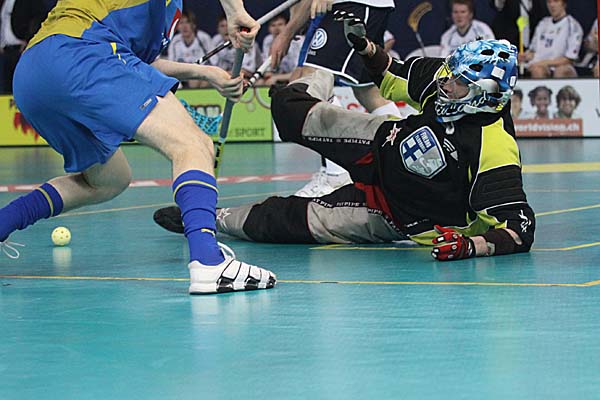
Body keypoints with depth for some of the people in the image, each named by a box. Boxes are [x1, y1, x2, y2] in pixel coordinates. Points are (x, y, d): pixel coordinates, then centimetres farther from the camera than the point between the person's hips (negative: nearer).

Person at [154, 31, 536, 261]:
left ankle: (217, 218, 23)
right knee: (290, 111, 5)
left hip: (398, 215, -5)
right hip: (386, 145, 5)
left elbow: (518, 227, -38)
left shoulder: (494, 149, -37)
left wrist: (472, 244, -52)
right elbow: (395, 79, 4)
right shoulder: (442, 74, -18)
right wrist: (367, 49, -11)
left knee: (287, 220, -6)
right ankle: (321, 80, 43)